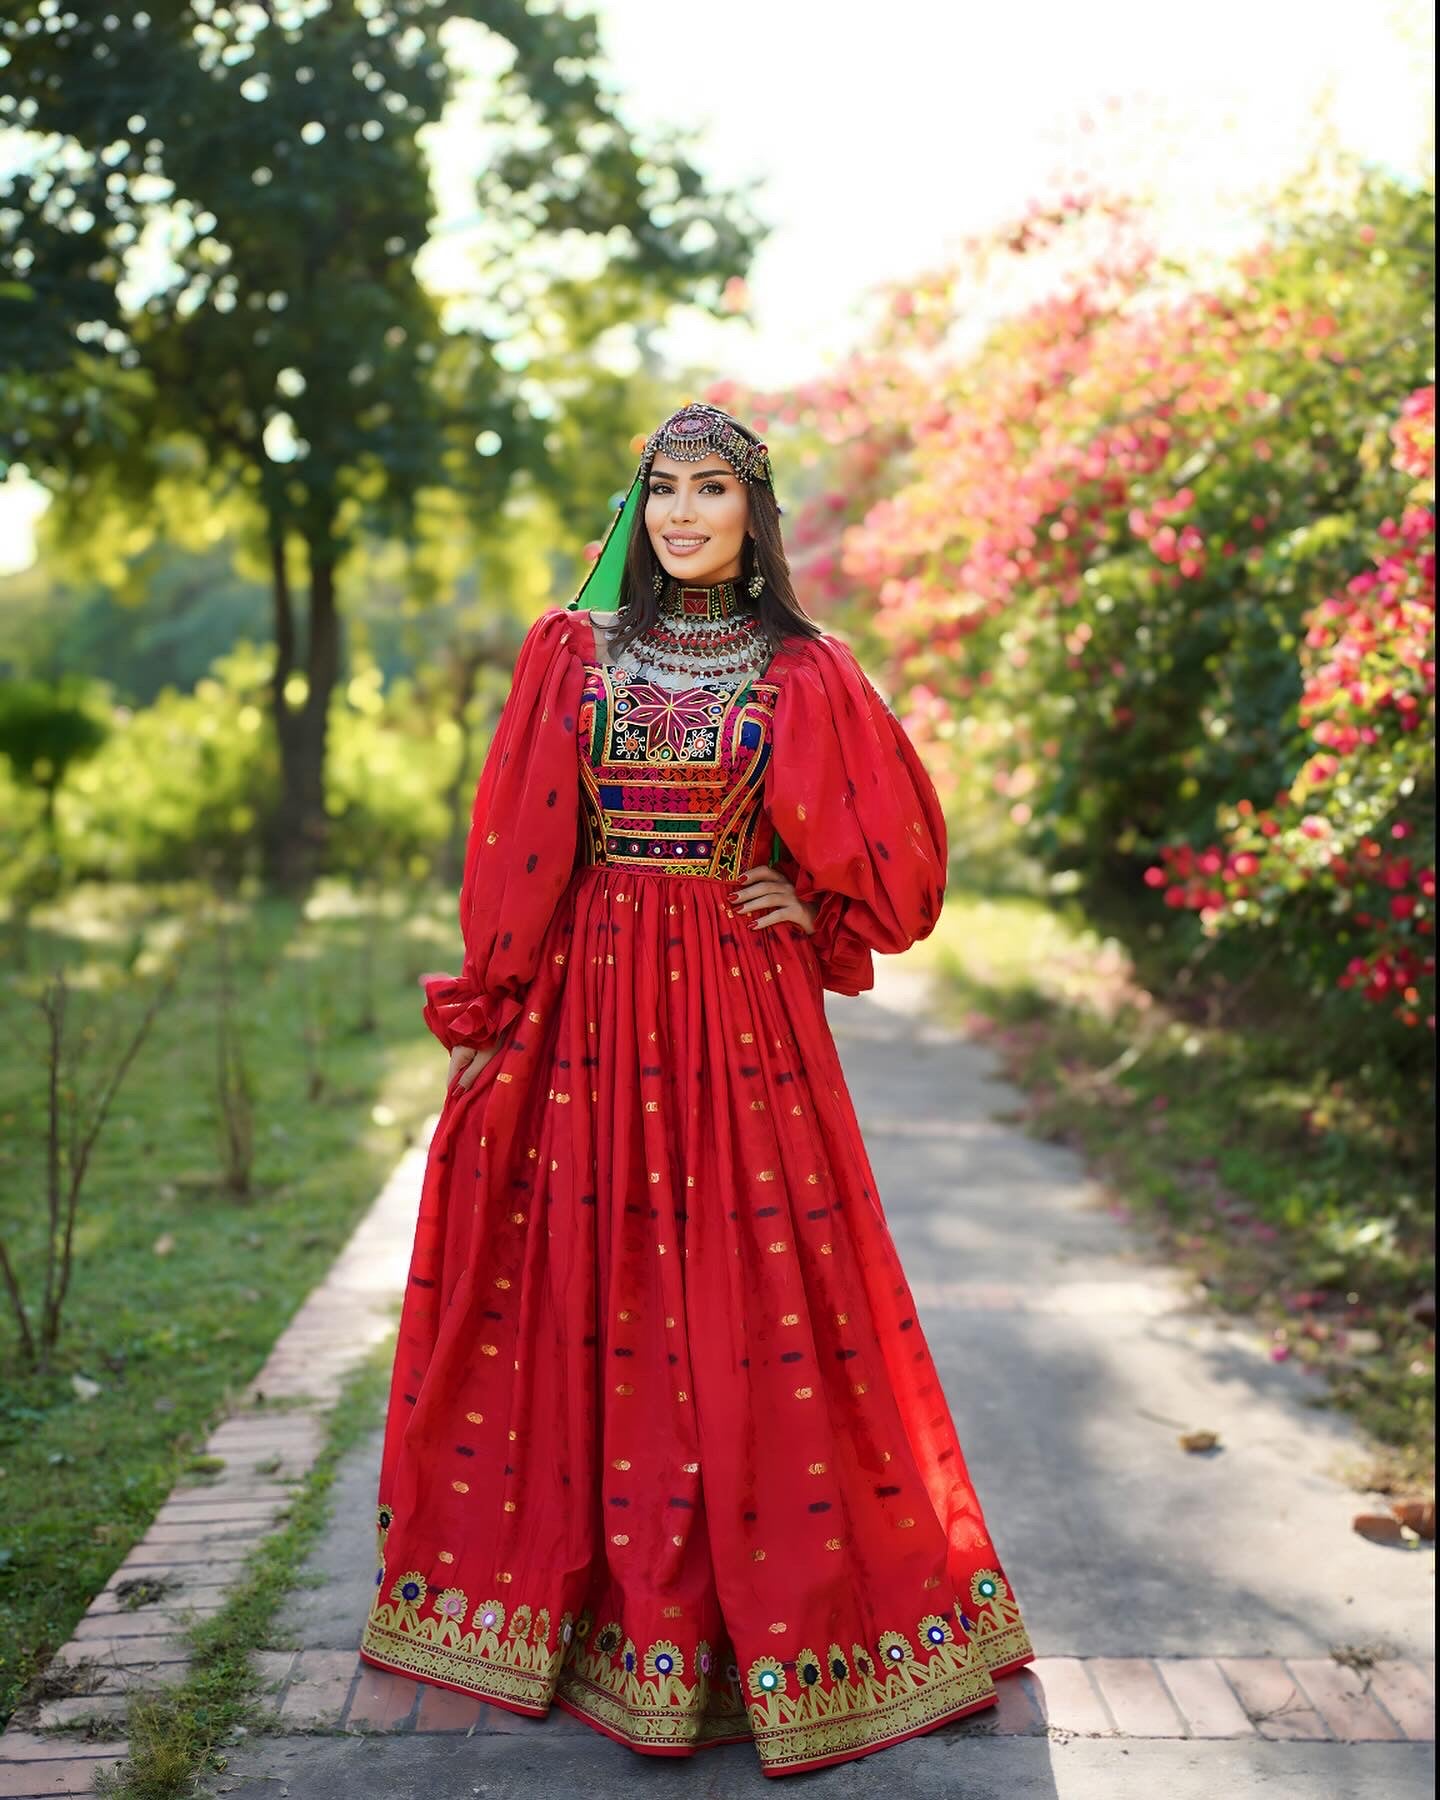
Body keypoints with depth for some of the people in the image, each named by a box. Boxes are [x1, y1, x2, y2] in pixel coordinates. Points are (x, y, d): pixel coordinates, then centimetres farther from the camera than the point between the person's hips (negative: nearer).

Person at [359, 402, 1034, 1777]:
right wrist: (483, 1017, 2)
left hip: (739, 1015, -1)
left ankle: (768, 1605, 18)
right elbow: (512, 845, 4)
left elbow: (904, 845, 10)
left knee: (745, 1301, 1)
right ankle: (589, 1592, 24)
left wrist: (811, 912, -2)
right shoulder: (572, 651, 6)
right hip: (583, 1011, 1)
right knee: (580, 1294, 6)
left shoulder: (806, 673, 3)